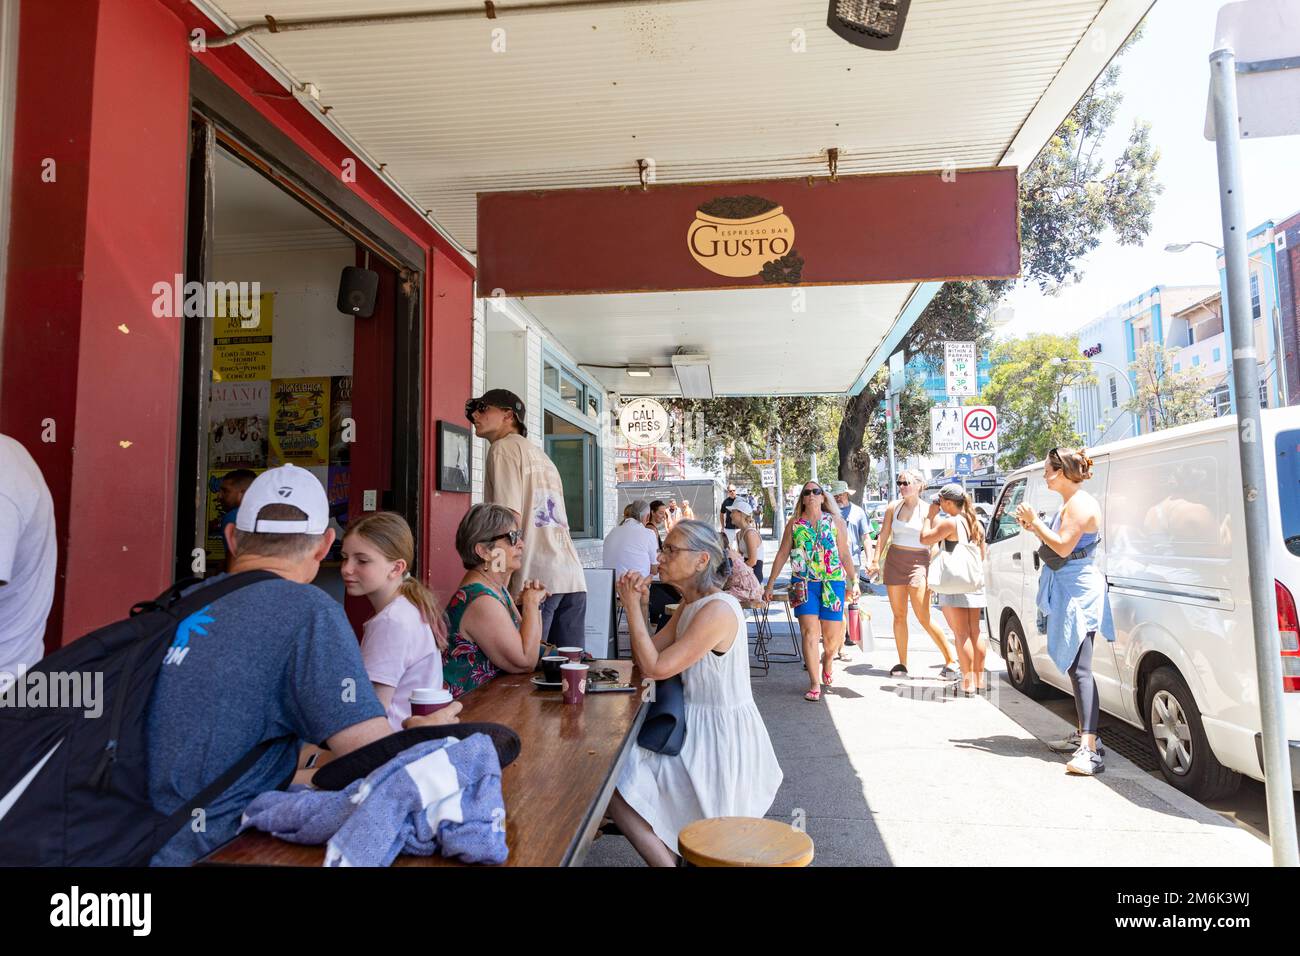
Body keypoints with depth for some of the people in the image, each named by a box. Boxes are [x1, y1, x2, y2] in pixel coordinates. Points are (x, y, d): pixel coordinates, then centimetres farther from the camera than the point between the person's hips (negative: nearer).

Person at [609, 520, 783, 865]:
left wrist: (632, 605, -17)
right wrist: (634, 601, -5)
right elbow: (647, 656, 6)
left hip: (722, 736, -9)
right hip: (699, 725, 9)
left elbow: (656, 668, -23)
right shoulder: (691, 604, 7)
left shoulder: (718, 610, -23)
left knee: (618, 786, -9)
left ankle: (668, 860, 8)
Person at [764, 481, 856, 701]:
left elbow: (845, 555, 8)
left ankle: (827, 664, 38)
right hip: (803, 583, 0)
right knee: (809, 632, -9)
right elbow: (782, 555, 9)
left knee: (832, 635, 4)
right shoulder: (794, 524, 7)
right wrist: (769, 585, 8)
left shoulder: (835, 521, 6)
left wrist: (855, 581, 2)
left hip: (833, 583, 0)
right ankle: (815, 685, -2)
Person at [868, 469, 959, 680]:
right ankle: (902, 664, 15)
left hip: (919, 562, -4)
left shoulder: (927, 509, -2)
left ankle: (951, 659, 2)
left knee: (924, 617, -10)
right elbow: (883, 536, 10)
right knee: (899, 615, 7)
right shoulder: (893, 507, 7)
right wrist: (875, 561, 6)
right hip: (895, 560, 4)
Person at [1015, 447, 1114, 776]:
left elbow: (1063, 546, -22)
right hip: (1068, 588, 11)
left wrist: (1035, 521, -14)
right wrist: (1033, 527, 12)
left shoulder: (1080, 504, -14)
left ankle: (1089, 749, -23)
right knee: (1074, 666, 16)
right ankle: (1084, 735, 26)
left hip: (1079, 590, -11)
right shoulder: (1070, 504, 18)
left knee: (1080, 668, -18)